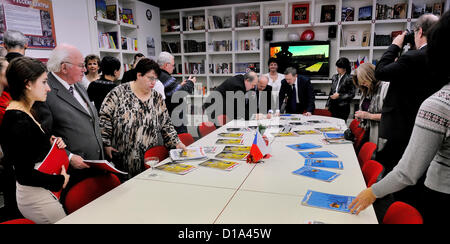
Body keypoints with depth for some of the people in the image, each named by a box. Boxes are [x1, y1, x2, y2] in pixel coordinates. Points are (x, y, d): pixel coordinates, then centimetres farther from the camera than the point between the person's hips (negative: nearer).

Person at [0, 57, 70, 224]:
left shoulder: (25, 113, 6)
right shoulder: (20, 122, -23)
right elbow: (25, 175, -23)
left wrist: (50, 143, 0)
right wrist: (61, 180, -11)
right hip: (36, 197, -9)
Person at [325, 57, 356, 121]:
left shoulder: (349, 78, -7)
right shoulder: (335, 77, 11)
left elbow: (352, 94, -7)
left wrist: (339, 95, -15)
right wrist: (327, 105, 12)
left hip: (343, 107, -5)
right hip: (333, 106, 5)